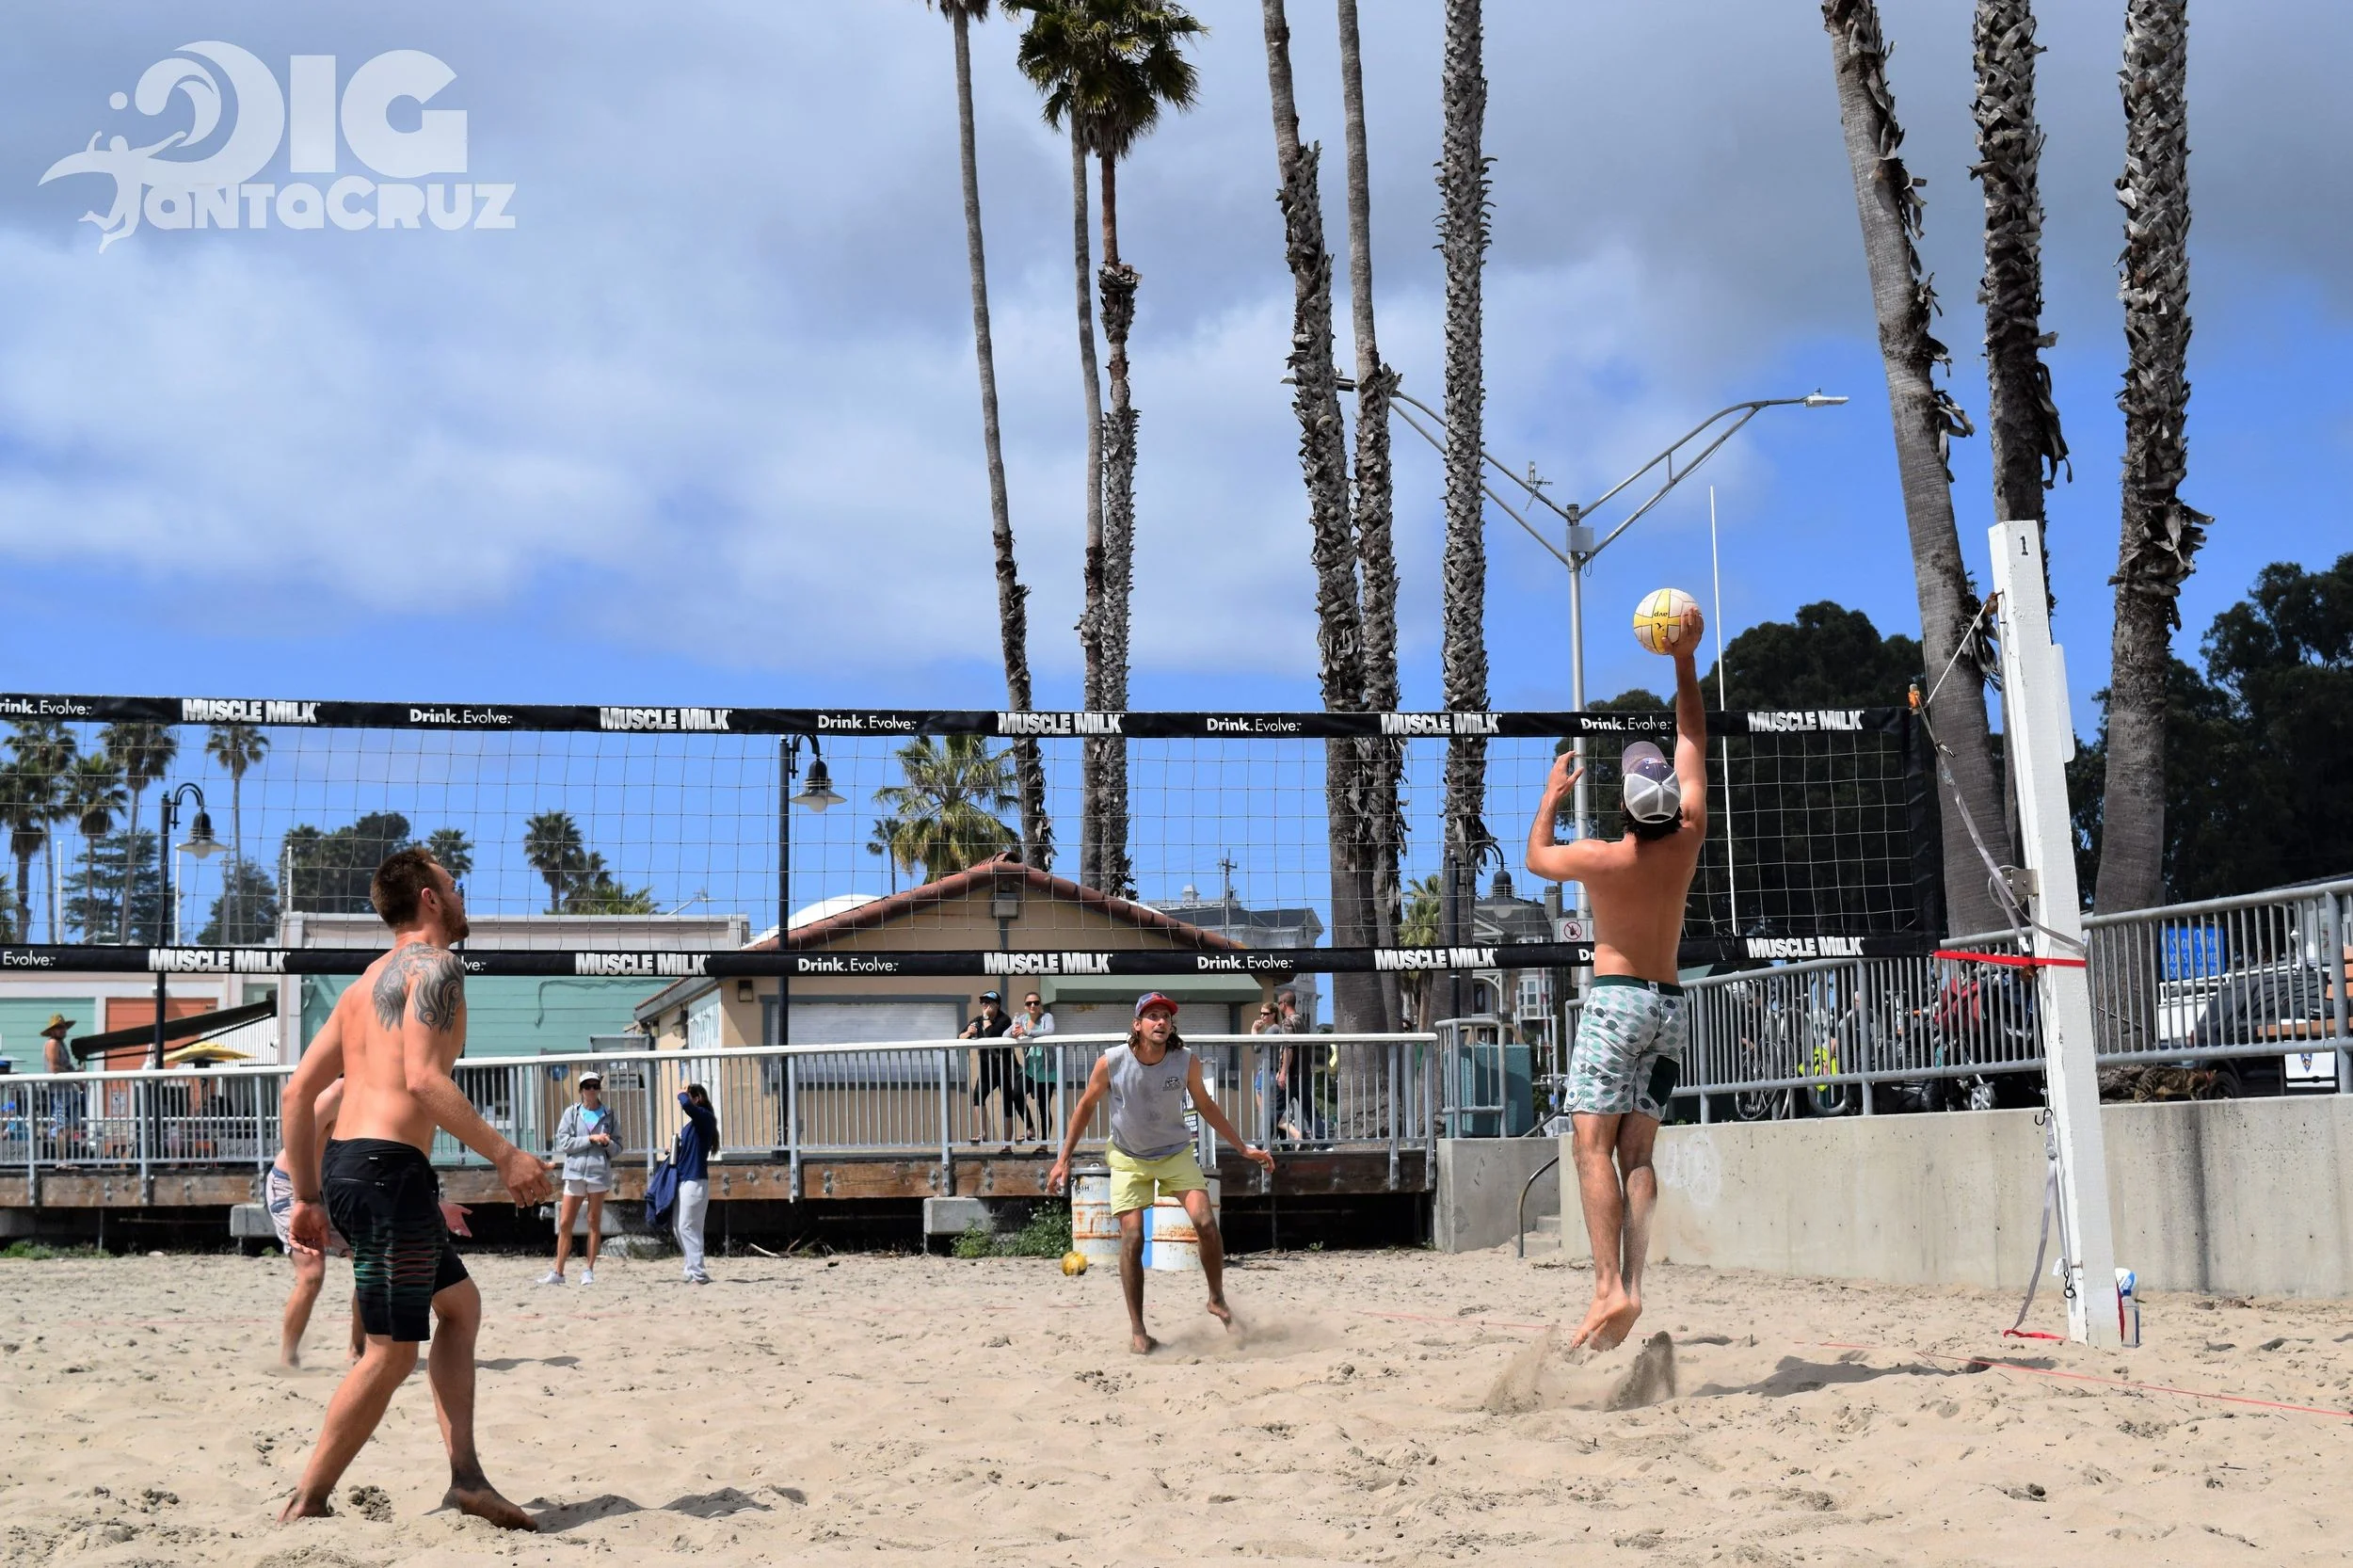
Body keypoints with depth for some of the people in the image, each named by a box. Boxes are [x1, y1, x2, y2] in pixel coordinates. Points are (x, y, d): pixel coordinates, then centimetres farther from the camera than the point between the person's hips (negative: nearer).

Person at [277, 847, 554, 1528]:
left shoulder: (365, 983, 22)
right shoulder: (434, 964, -5)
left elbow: (297, 1093, 20)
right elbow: (423, 1079, -19)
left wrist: (308, 1197, 22)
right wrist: (505, 1155, -16)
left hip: (343, 1166, 10)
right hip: (389, 1166, -10)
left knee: (460, 1303, 18)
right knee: (391, 1351, -3)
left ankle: (466, 1476, 13)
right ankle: (305, 1506, 1)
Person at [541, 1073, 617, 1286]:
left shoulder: (608, 1115, 7)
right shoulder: (571, 1113, 4)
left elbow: (617, 1148, 8)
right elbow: (563, 1143, -5)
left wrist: (608, 1142, -14)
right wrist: (590, 1139, -13)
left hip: (599, 1172, 0)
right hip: (575, 1172, 0)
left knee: (594, 1222, 3)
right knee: (565, 1223, 1)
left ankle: (588, 1270, 9)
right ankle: (558, 1272, 7)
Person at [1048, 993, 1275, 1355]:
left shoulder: (1186, 1061, -14)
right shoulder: (1111, 1063, -19)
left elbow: (1205, 1105, 3)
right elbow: (1086, 1106, -2)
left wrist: (1244, 1148, 5)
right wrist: (1063, 1158, -3)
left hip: (1176, 1154, 1)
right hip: (1129, 1159, -1)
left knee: (1205, 1221, -17)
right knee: (1132, 1240, -9)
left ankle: (1217, 1299, 5)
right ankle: (1137, 1330, 2)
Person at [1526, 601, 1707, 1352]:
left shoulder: (1601, 857, -12)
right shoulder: (1687, 841, -2)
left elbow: (1536, 858, 11)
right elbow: (1693, 741, 8)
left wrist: (1552, 797, 26)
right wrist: (1685, 658, 11)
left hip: (1616, 999, -5)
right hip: (1670, 1006, 5)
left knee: (1592, 1145, -10)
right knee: (1636, 1153, 3)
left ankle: (1611, 1285, -24)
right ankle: (1632, 1288, -8)